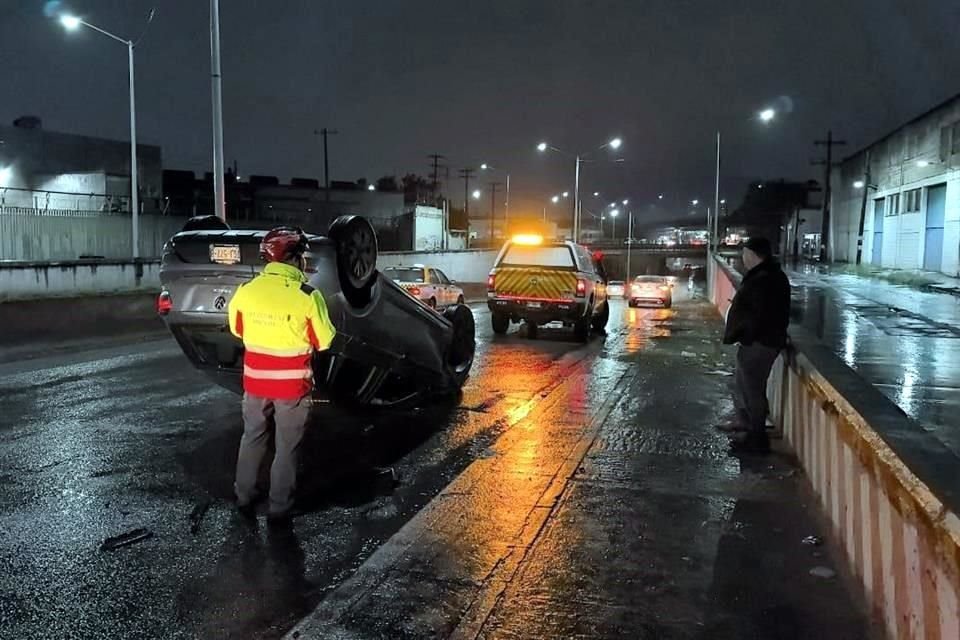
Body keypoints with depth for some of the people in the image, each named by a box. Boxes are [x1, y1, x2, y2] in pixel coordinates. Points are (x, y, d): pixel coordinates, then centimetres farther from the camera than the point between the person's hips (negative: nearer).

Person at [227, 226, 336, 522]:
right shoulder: (307, 296, -20)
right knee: (286, 447, 10)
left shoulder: (245, 291, -8)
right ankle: (279, 507, 19)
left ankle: (244, 498, 32)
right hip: (292, 384, -3)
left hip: (255, 379, 4)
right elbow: (324, 342, -8)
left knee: (252, 438, 21)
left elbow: (237, 330, 9)